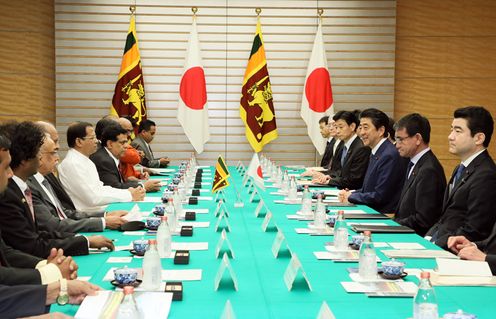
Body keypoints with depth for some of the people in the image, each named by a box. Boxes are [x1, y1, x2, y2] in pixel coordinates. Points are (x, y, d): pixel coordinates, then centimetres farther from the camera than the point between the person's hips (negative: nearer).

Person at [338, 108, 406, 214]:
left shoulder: (390, 155, -18)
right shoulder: (376, 153, 12)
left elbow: (380, 196, -20)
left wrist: (351, 197, -9)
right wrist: (350, 193, 2)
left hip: (383, 214, -9)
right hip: (369, 210, 9)